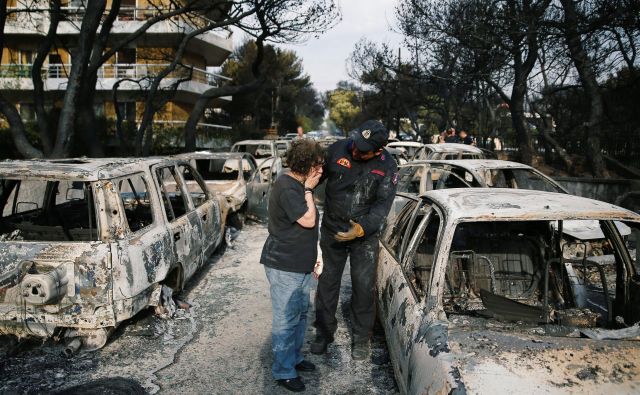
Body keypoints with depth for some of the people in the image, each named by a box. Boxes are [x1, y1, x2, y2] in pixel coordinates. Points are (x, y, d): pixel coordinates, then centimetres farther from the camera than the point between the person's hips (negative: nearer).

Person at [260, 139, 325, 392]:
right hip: (284, 267, -10)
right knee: (286, 320, 2)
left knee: (301, 314, 20)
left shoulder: (299, 185, 13)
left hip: (300, 265, 10)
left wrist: (311, 260, 24)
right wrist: (308, 190, -14)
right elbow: (308, 220, -23)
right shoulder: (286, 188, -20)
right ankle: (283, 371, 16)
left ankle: (294, 357, 37)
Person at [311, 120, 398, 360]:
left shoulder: (387, 166, -13)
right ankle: (324, 332, 31)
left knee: (364, 287, 6)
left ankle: (361, 338, 27)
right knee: (327, 282, 12)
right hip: (331, 231, 1)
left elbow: (382, 205, -16)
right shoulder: (338, 149, -12)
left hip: (365, 235, -1)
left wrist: (362, 229, -29)